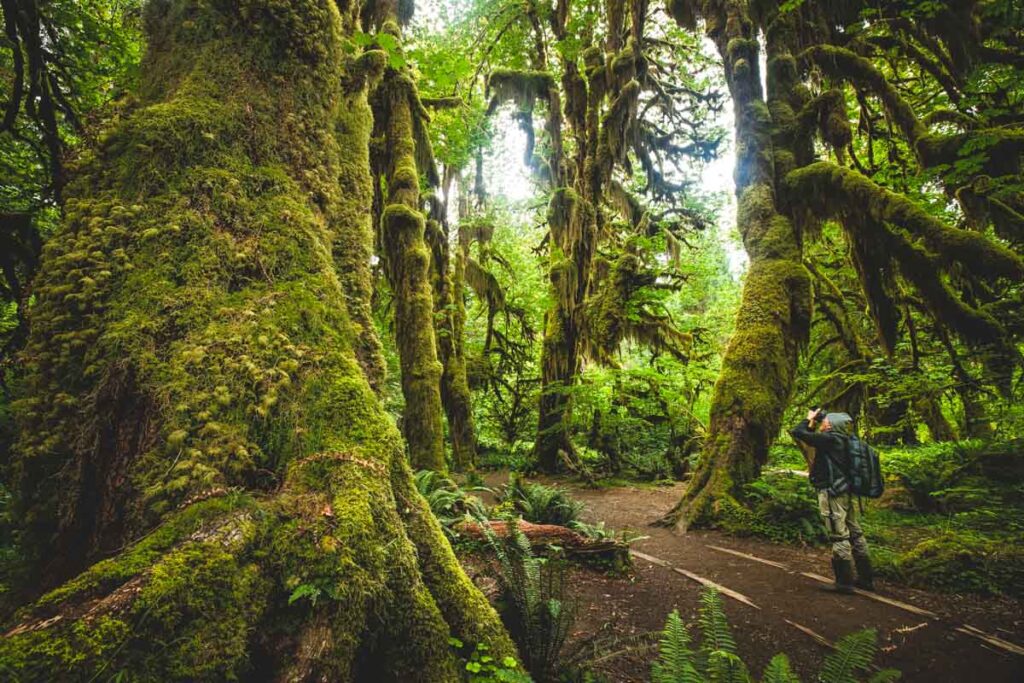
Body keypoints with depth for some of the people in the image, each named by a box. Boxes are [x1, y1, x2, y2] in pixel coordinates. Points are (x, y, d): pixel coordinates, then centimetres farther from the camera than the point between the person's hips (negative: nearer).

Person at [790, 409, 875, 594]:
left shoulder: (830, 439, -16)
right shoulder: (843, 440, 10)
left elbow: (797, 432, -16)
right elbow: (814, 440, 23)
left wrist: (809, 419, -1)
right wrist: (812, 425, 16)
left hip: (832, 494, -9)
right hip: (845, 493, 9)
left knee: (839, 537, -4)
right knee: (855, 534, 14)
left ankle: (844, 582, 2)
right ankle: (866, 578, 23)